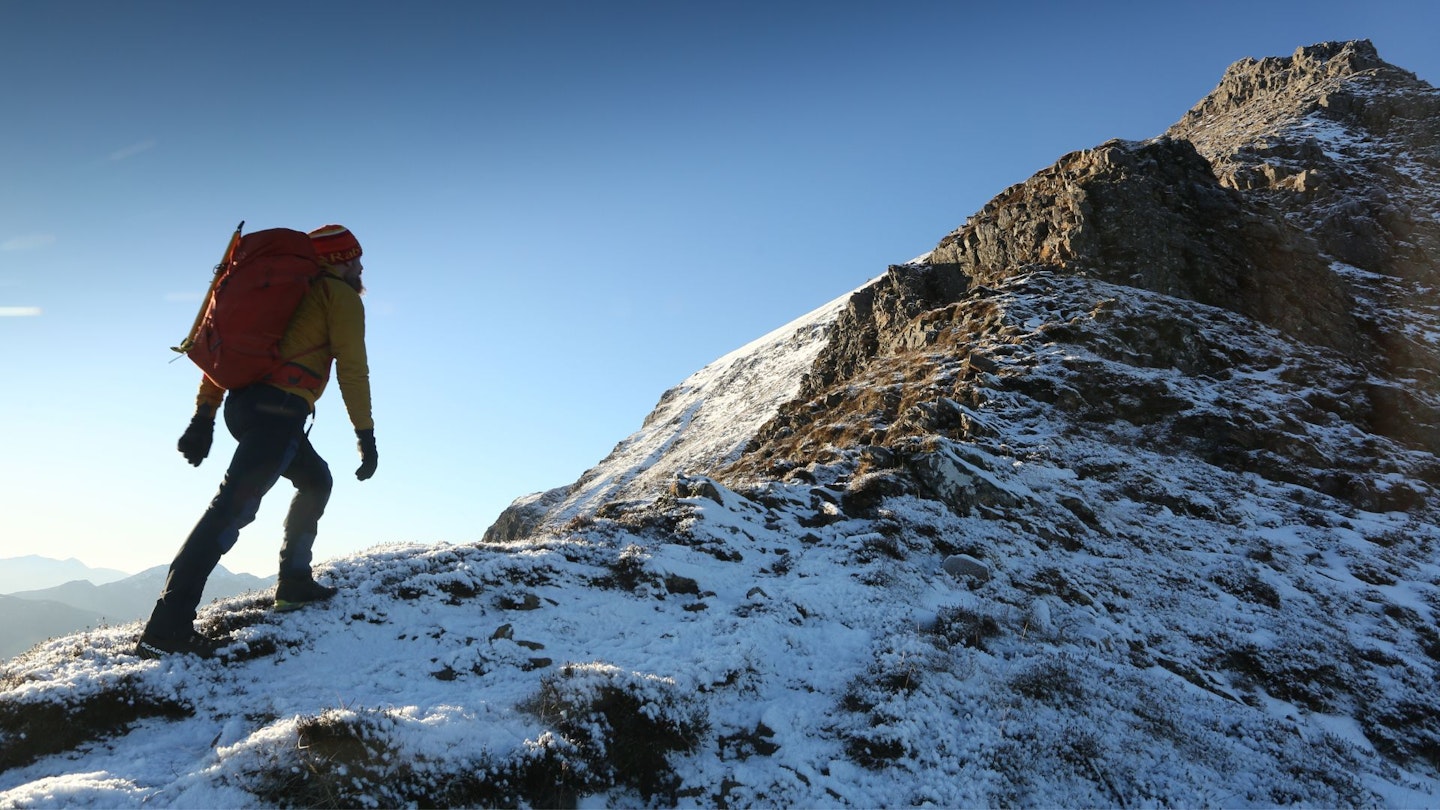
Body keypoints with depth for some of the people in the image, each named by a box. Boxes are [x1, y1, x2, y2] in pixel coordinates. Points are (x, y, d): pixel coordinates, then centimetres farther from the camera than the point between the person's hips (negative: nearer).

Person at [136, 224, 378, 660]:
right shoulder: (341, 296, 5)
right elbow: (353, 370, -4)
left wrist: (204, 414, 20)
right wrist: (366, 436, -2)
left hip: (243, 404, 9)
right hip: (279, 408, -9)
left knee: (316, 479, 24)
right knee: (234, 505, -14)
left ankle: (294, 581, 21)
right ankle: (166, 627, -18)